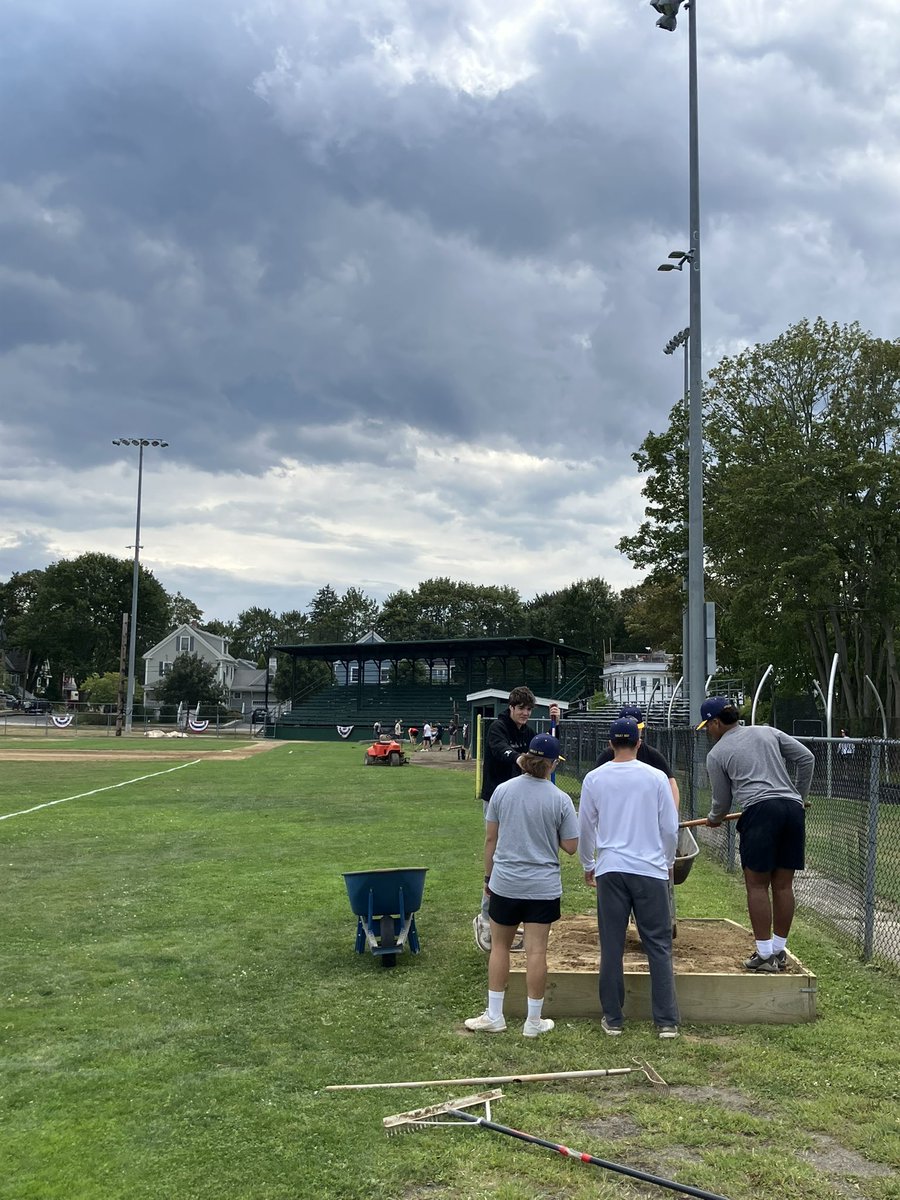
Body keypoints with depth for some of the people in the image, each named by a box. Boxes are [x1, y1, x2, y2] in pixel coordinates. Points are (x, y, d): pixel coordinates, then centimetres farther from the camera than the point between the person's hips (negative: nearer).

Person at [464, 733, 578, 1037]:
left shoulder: (502, 790, -4)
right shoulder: (560, 800, -9)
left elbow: (490, 838, 2)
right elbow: (571, 847, -4)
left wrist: (488, 876, 13)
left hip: (505, 883, 2)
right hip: (543, 887, -1)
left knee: (499, 946, 14)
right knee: (536, 950, 5)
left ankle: (494, 1016, 18)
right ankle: (533, 1021, 14)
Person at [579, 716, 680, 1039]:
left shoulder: (594, 778, 1)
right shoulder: (656, 777, -2)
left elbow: (585, 828, 9)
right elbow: (670, 828, 4)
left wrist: (588, 865, 24)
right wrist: (667, 862, 20)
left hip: (610, 870, 1)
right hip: (650, 870, -1)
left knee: (612, 946, 7)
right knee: (659, 946, 6)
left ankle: (612, 1018, 13)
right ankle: (667, 1021, 7)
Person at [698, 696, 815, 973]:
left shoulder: (717, 754, 10)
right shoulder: (768, 732, 20)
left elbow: (722, 801, 17)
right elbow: (806, 758, 14)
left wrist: (714, 819, 38)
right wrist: (801, 795, 23)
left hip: (760, 810, -5)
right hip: (793, 809, 5)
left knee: (757, 885, 2)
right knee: (783, 884, 10)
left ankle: (765, 954, 1)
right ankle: (779, 951, 18)